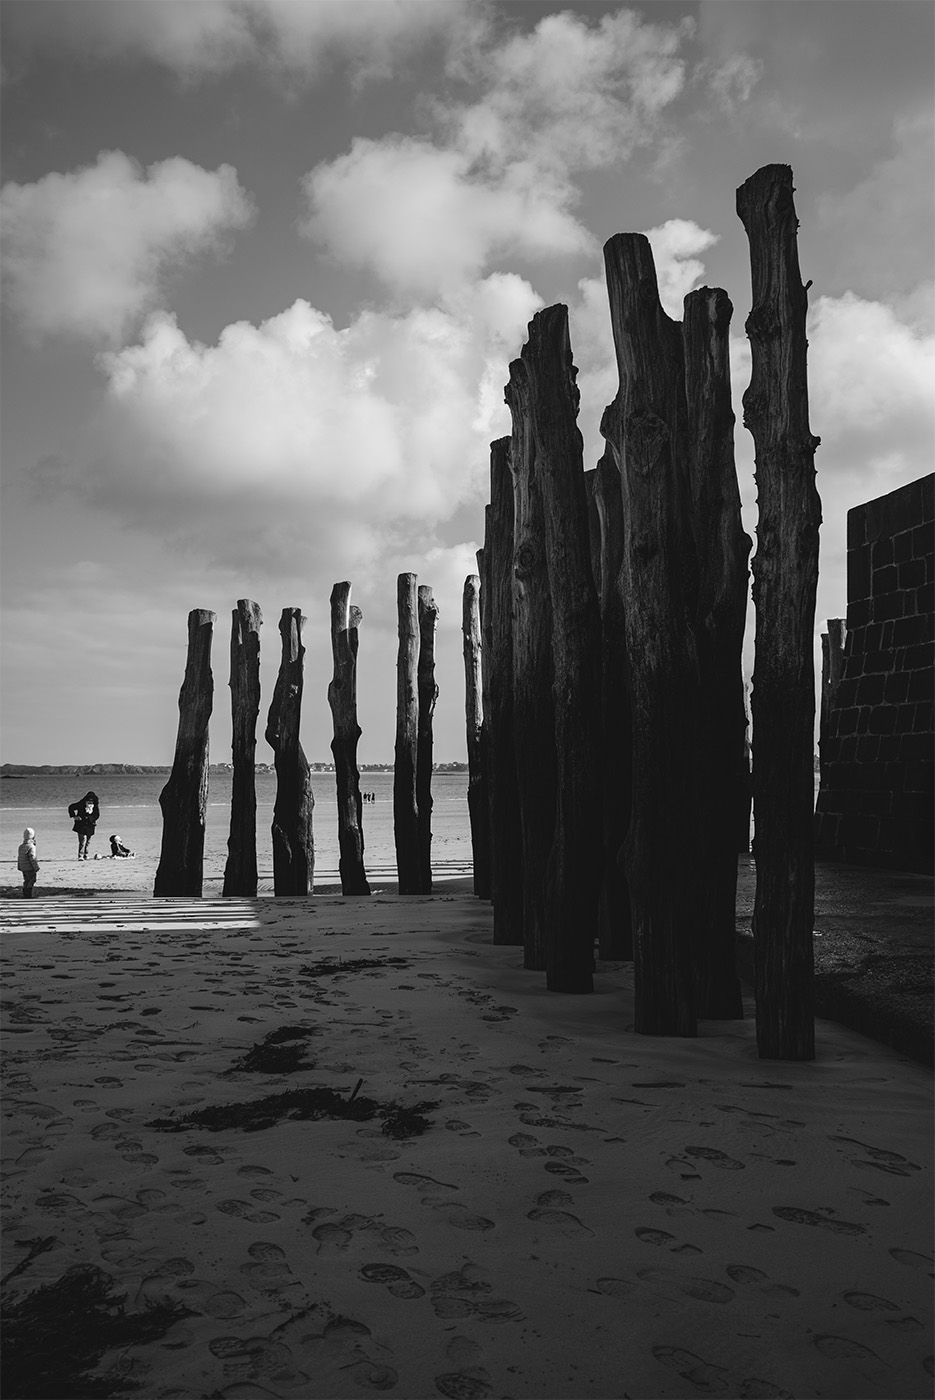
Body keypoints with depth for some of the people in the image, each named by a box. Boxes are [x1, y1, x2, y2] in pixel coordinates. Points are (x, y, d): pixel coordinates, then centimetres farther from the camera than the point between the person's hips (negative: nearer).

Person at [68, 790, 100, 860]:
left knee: (88, 841, 11)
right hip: (81, 826, -4)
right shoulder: (81, 805, -10)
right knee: (83, 840, -15)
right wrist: (74, 816, -5)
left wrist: (95, 820, 2)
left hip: (90, 826, 4)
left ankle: (85, 855, 25)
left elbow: (97, 815, 18)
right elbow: (71, 807, 1)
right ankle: (80, 856, -16)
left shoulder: (95, 807, 2)